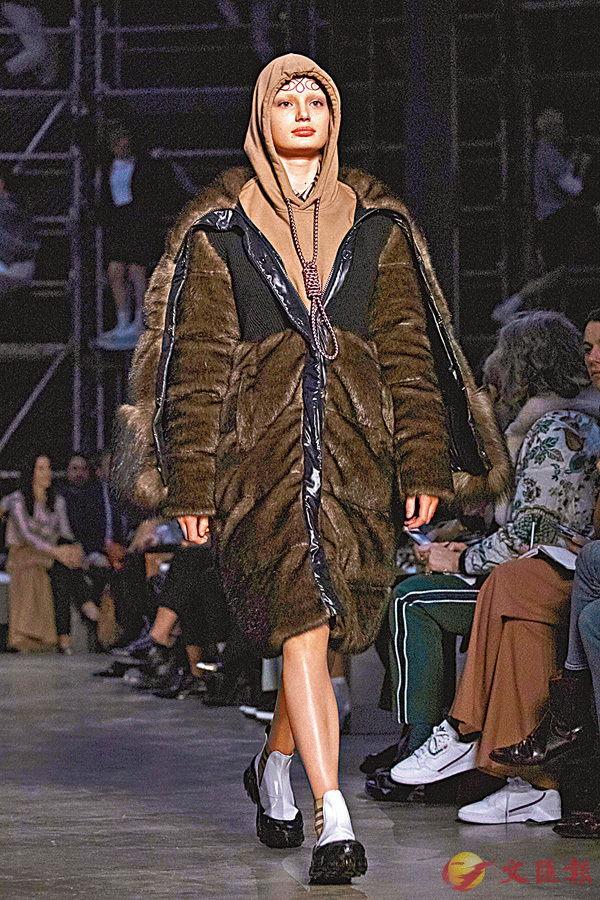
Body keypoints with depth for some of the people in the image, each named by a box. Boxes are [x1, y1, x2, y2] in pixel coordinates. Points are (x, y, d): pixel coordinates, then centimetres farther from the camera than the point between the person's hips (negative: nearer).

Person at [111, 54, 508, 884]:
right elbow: (198, 363, 4)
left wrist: (423, 465, 3)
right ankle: (334, 821, -19)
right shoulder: (219, 231, 6)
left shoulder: (376, 227, 12)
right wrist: (191, 482, -2)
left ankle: (274, 768, 34)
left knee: (327, 623, 7)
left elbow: (408, 353, 10)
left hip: (355, 449, 3)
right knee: (302, 621, -15)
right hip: (260, 449, -3)